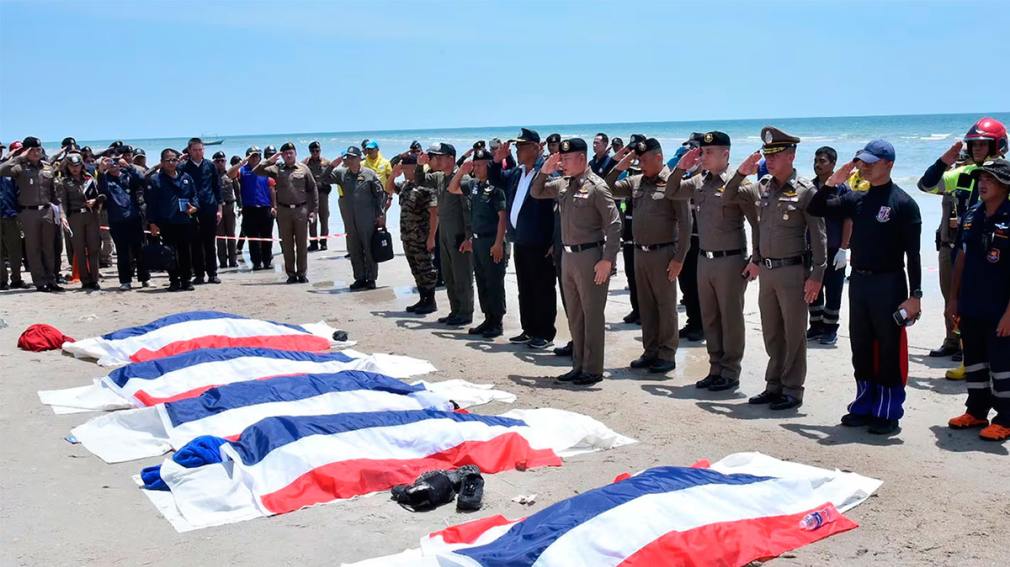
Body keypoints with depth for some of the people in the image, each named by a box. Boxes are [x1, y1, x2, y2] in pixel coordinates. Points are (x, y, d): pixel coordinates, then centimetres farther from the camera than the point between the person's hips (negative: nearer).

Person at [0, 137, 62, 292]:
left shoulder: (48, 169, 11)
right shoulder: (20, 168, -3)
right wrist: (19, 157, -17)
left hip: (47, 211, 4)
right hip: (29, 213, -4)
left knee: (49, 248, 8)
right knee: (33, 249, 2)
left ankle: (51, 280, 14)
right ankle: (40, 282, 7)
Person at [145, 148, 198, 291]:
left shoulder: (186, 178, 13)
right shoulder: (154, 180, 1)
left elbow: (194, 195, 20)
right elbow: (150, 203, -1)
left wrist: (194, 207, -2)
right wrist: (152, 223, -6)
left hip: (186, 222, 3)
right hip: (167, 224, -3)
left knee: (186, 252, 5)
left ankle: (186, 280, 14)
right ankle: (174, 281, 6)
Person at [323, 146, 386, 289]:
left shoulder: (370, 174, -3)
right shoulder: (341, 173, 8)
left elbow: (380, 194, -1)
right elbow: (325, 179, 9)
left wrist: (381, 214, -6)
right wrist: (331, 165, -6)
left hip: (368, 219, -4)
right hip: (350, 220, 4)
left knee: (370, 249, 0)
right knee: (354, 250, 8)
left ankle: (371, 279, 8)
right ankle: (360, 278, 17)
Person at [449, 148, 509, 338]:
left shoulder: (496, 187, -13)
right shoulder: (473, 185, 10)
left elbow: (503, 216, -16)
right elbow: (452, 189, 24)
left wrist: (498, 244, -20)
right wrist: (462, 171, 8)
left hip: (492, 242, -8)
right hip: (477, 241, 8)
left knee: (494, 284, -1)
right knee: (481, 283, 13)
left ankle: (496, 323, 7)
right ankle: (488, 319, 22)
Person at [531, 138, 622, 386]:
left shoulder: (596, 186, -13)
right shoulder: (563, 184, 8)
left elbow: (614, 225, -15)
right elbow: (536, 193, 22)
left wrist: (607, 260, -19)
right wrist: (544, 171, 4)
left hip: (590, 256, -8)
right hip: (568, 255, 8)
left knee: (592, 314, 0)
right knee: (574, 315, 14)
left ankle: (593, 369, 8)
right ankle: (578, 365, 24)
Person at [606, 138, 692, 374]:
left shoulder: (673, 183, -10)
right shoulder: (636, 182, 8)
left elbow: (685, 223, -12)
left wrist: (679, 258, -15)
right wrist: (619, 166, -1)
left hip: (663, 253, -6)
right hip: (640, 252, 6)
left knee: (666, 306, 3)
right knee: (646, 305, 13)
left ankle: (667, 355, 11)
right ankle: (650, 352, 23)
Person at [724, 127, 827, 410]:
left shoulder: (805, 190, -9)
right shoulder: (761, 187, 7)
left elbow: (818, 236, -10)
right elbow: (728, 197, 17)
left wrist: (817, 275, -14)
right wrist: (741, 173, 0)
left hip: (793, 272, -6)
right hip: (767, 270, 6)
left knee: (794, 334, 3)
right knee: (771, 333, 14)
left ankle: (792, 391, 12)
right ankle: (774, 386, 24)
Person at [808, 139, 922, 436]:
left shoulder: (903, 203, -9)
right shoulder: (857, 199, 8)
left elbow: (913, 253, -11)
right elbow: (815, 210, 10)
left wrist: (914, 295, -15)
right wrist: (831, 182, -4)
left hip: (888, 284, -6)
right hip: (858, 281, 6)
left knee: (889, 350, 1)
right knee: (861, 348, 13)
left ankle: (888, 412, 10)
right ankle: (865, 405, 24)